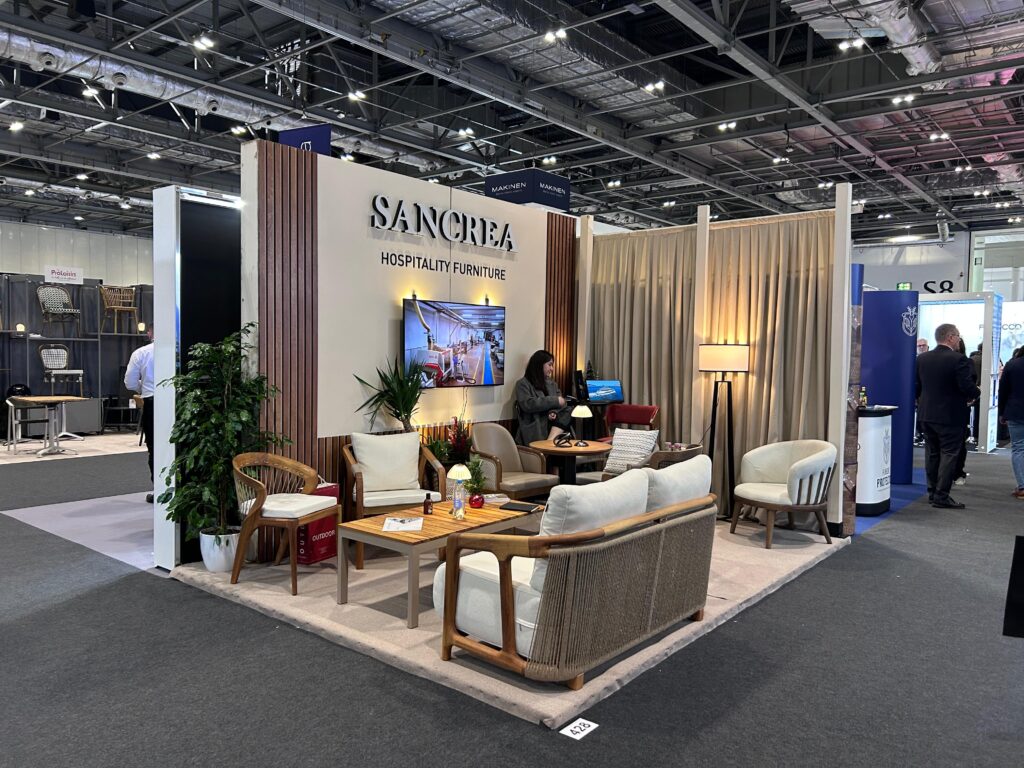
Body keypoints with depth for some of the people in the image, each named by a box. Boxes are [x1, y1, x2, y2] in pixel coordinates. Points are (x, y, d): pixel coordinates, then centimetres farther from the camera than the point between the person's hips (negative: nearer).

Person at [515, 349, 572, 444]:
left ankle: (549, 441, -35)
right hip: (534, 430, -6)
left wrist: (555, 412, -10)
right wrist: (554, 401, -13)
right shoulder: (523, 384, 3)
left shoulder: (552, 383, 23)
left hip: (553, 426, 6)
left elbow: (562, 404, 14)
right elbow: (527, 405, -14)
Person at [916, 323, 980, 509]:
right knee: (949, 454, 0)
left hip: (927, 414, 6)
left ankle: (933, 492, 20)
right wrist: (976, 392, 1)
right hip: (951, 416, -6)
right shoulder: (958, 360, -16)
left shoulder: (922, 359, 2)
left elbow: (917, 386, 7)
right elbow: (968, 387, -19)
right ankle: (941, 496, 0)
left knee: (932, 453, 13)